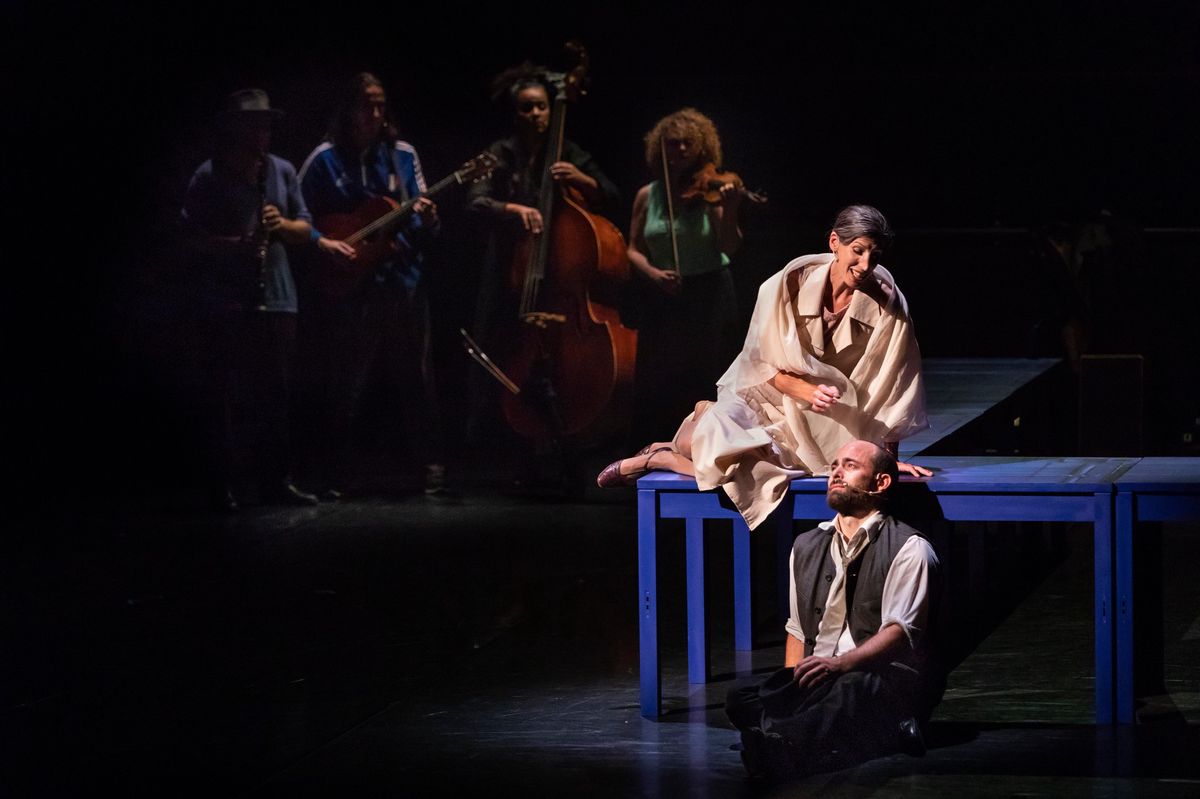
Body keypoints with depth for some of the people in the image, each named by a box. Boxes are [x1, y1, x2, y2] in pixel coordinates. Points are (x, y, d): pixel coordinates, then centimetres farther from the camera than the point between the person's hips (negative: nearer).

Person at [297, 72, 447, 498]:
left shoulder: (402, 155, 9)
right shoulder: (325, 160, -1)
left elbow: (422, 228, 10)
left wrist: (426, 221, -11)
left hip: (402, 281, 3)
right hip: (348, 285, -3)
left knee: (415, 378, 3)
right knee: (343, 385, -1)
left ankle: (433, 468, 7)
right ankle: (331, 479, 5)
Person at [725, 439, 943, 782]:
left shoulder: (908, 549, 0)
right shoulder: (807, 547, 21)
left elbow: (900, 631, -12)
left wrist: (841, 664, -28)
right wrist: (792, 686, 1)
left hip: (885, 680, -6)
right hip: (818, 680, 6)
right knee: (743, 696, -25)